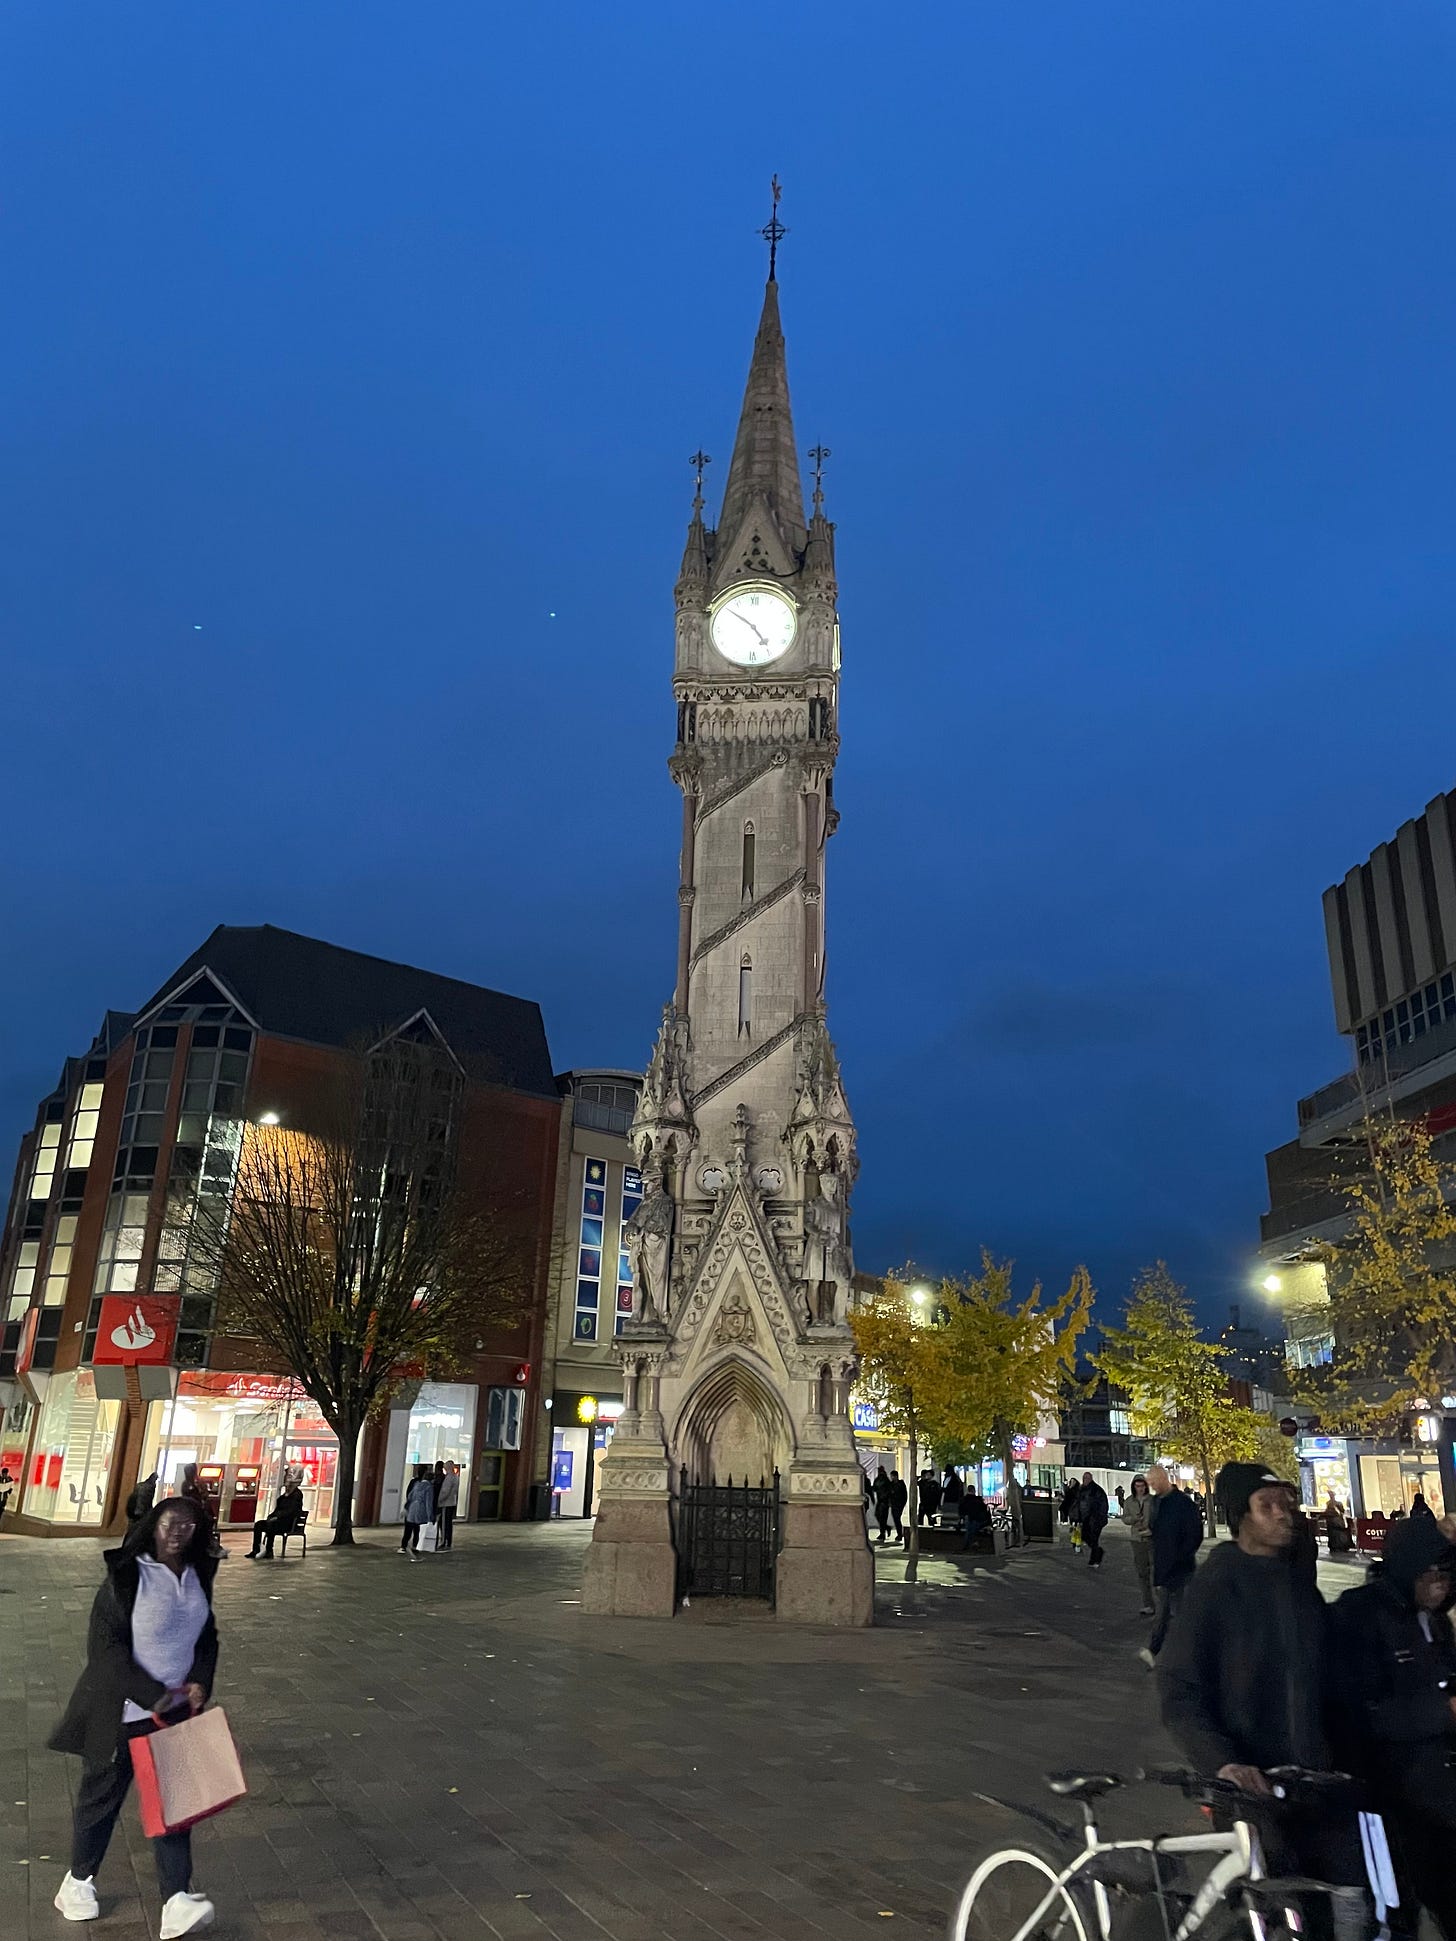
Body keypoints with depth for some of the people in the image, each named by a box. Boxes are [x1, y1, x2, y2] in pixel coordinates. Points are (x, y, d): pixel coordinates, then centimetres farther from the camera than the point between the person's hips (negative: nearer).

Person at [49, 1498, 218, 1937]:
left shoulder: (197, 1577, 1)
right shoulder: (126, 1576, -17)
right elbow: (105, 1647, -18)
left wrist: (200, 1682, -7)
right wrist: (154, 1697, -19)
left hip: (176, 1711, 4)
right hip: (121, 1713, -4)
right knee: (101, 1796, 14)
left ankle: (176, 1900, 4)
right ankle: (79, 1879, 37)